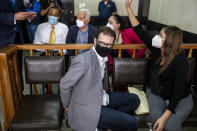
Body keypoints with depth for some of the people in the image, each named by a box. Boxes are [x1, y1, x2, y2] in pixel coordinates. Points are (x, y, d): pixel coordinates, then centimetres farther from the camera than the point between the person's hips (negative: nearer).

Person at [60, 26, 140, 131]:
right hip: (88, 110, -9)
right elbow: (64, 85, -17)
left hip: (100, 99, 9)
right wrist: (67, 107, -4)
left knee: (134, 100, 12)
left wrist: (105, 95, 7)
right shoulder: (83, 60, -24)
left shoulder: (103, 57, 3)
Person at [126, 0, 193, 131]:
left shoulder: (180, 61, -24)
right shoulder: (156, 50, -8)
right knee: (155, 116, -27)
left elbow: (178, 92, -24)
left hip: (179, 99, -3)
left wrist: (165, 117, -30)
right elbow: (140, 32, -6)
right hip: (156, 94, 4)